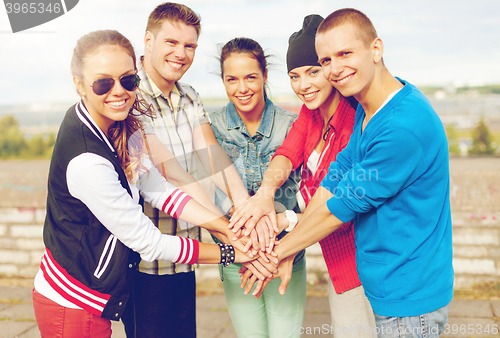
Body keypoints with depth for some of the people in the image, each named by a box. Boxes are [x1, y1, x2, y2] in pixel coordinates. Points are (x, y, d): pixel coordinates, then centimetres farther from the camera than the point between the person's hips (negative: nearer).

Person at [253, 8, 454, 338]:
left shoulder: (405, 128, -28)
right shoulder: (368, 110, 3)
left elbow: (343, 206, -22)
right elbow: (335, 178, 2)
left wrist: (277, 252, -9)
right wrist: (288, 253, -4)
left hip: (409, 303, -8)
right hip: (381, 287, 8)